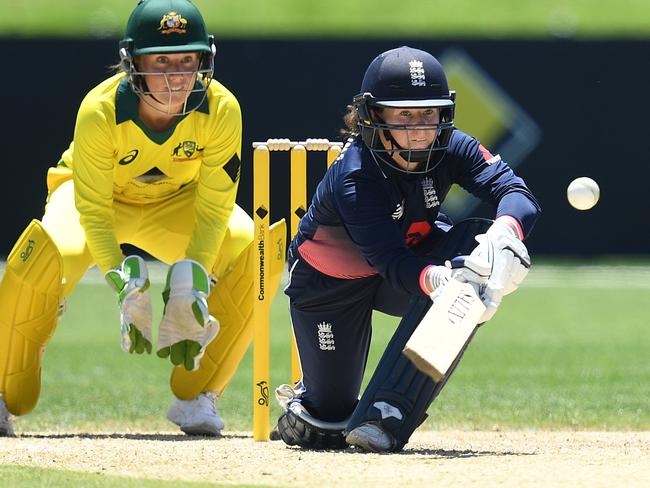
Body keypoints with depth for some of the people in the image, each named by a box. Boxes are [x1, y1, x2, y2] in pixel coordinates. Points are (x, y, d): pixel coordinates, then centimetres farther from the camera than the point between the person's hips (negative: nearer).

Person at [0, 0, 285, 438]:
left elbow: (213, 209, -23)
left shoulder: (221, 110, -28)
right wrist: (123, 283, -42)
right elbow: (93, 209, -28)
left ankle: (197, 396, -9)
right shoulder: (100, 111, -33)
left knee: (255, 252, -24)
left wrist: (192, 281, -37)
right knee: (50, 251, -35)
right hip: (95, 192, -2)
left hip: (178, 202, 2)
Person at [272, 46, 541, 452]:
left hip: (413, 258, 4)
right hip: (331, 283, -4)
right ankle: (309, 402, 38)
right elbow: (393, 262, -43)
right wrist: (437, 280, -65)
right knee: (326, 429, -8)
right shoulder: (353, 177, -34)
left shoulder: (451, 148, -21)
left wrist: (503, 232, -58)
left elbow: (518, 194, -34)